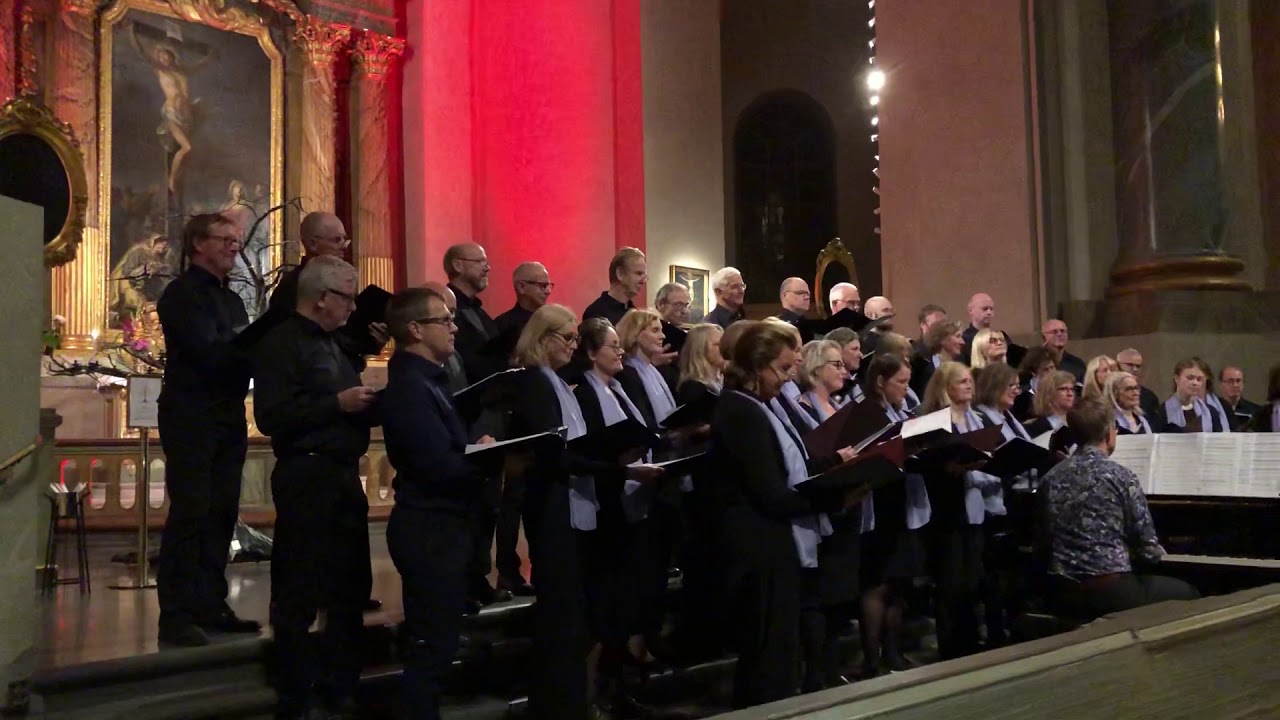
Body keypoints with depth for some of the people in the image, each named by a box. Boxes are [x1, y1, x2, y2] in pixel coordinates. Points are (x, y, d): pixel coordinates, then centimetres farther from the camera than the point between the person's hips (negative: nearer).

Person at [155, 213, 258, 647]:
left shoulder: (229, 298, 19)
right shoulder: (183, 294, -7)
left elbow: (240, 353, 12)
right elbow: (209, 353, -19)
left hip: (228, 418, 8)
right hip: (192, 418, -8)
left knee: (221, 514, 9)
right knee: (189, 515, -7)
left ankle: (210, 606, 17)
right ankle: (175, 616, -2)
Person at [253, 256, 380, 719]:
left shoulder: (330, 343, 18)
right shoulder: (282, 343, -10)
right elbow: (271, 418, -20)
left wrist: (366, 406, 4)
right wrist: (337, 404, -21)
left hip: (344, 476, 10)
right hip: (307, 477, -9)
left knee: (352, 588, 15)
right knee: (300, 596, -1)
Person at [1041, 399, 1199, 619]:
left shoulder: (1051, 478, 4)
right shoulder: (1120, 476, -11)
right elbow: (1147, 548, -8)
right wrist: (1157, 554, 15)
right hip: (1110, 591, -6)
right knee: (1187, 593, 19)